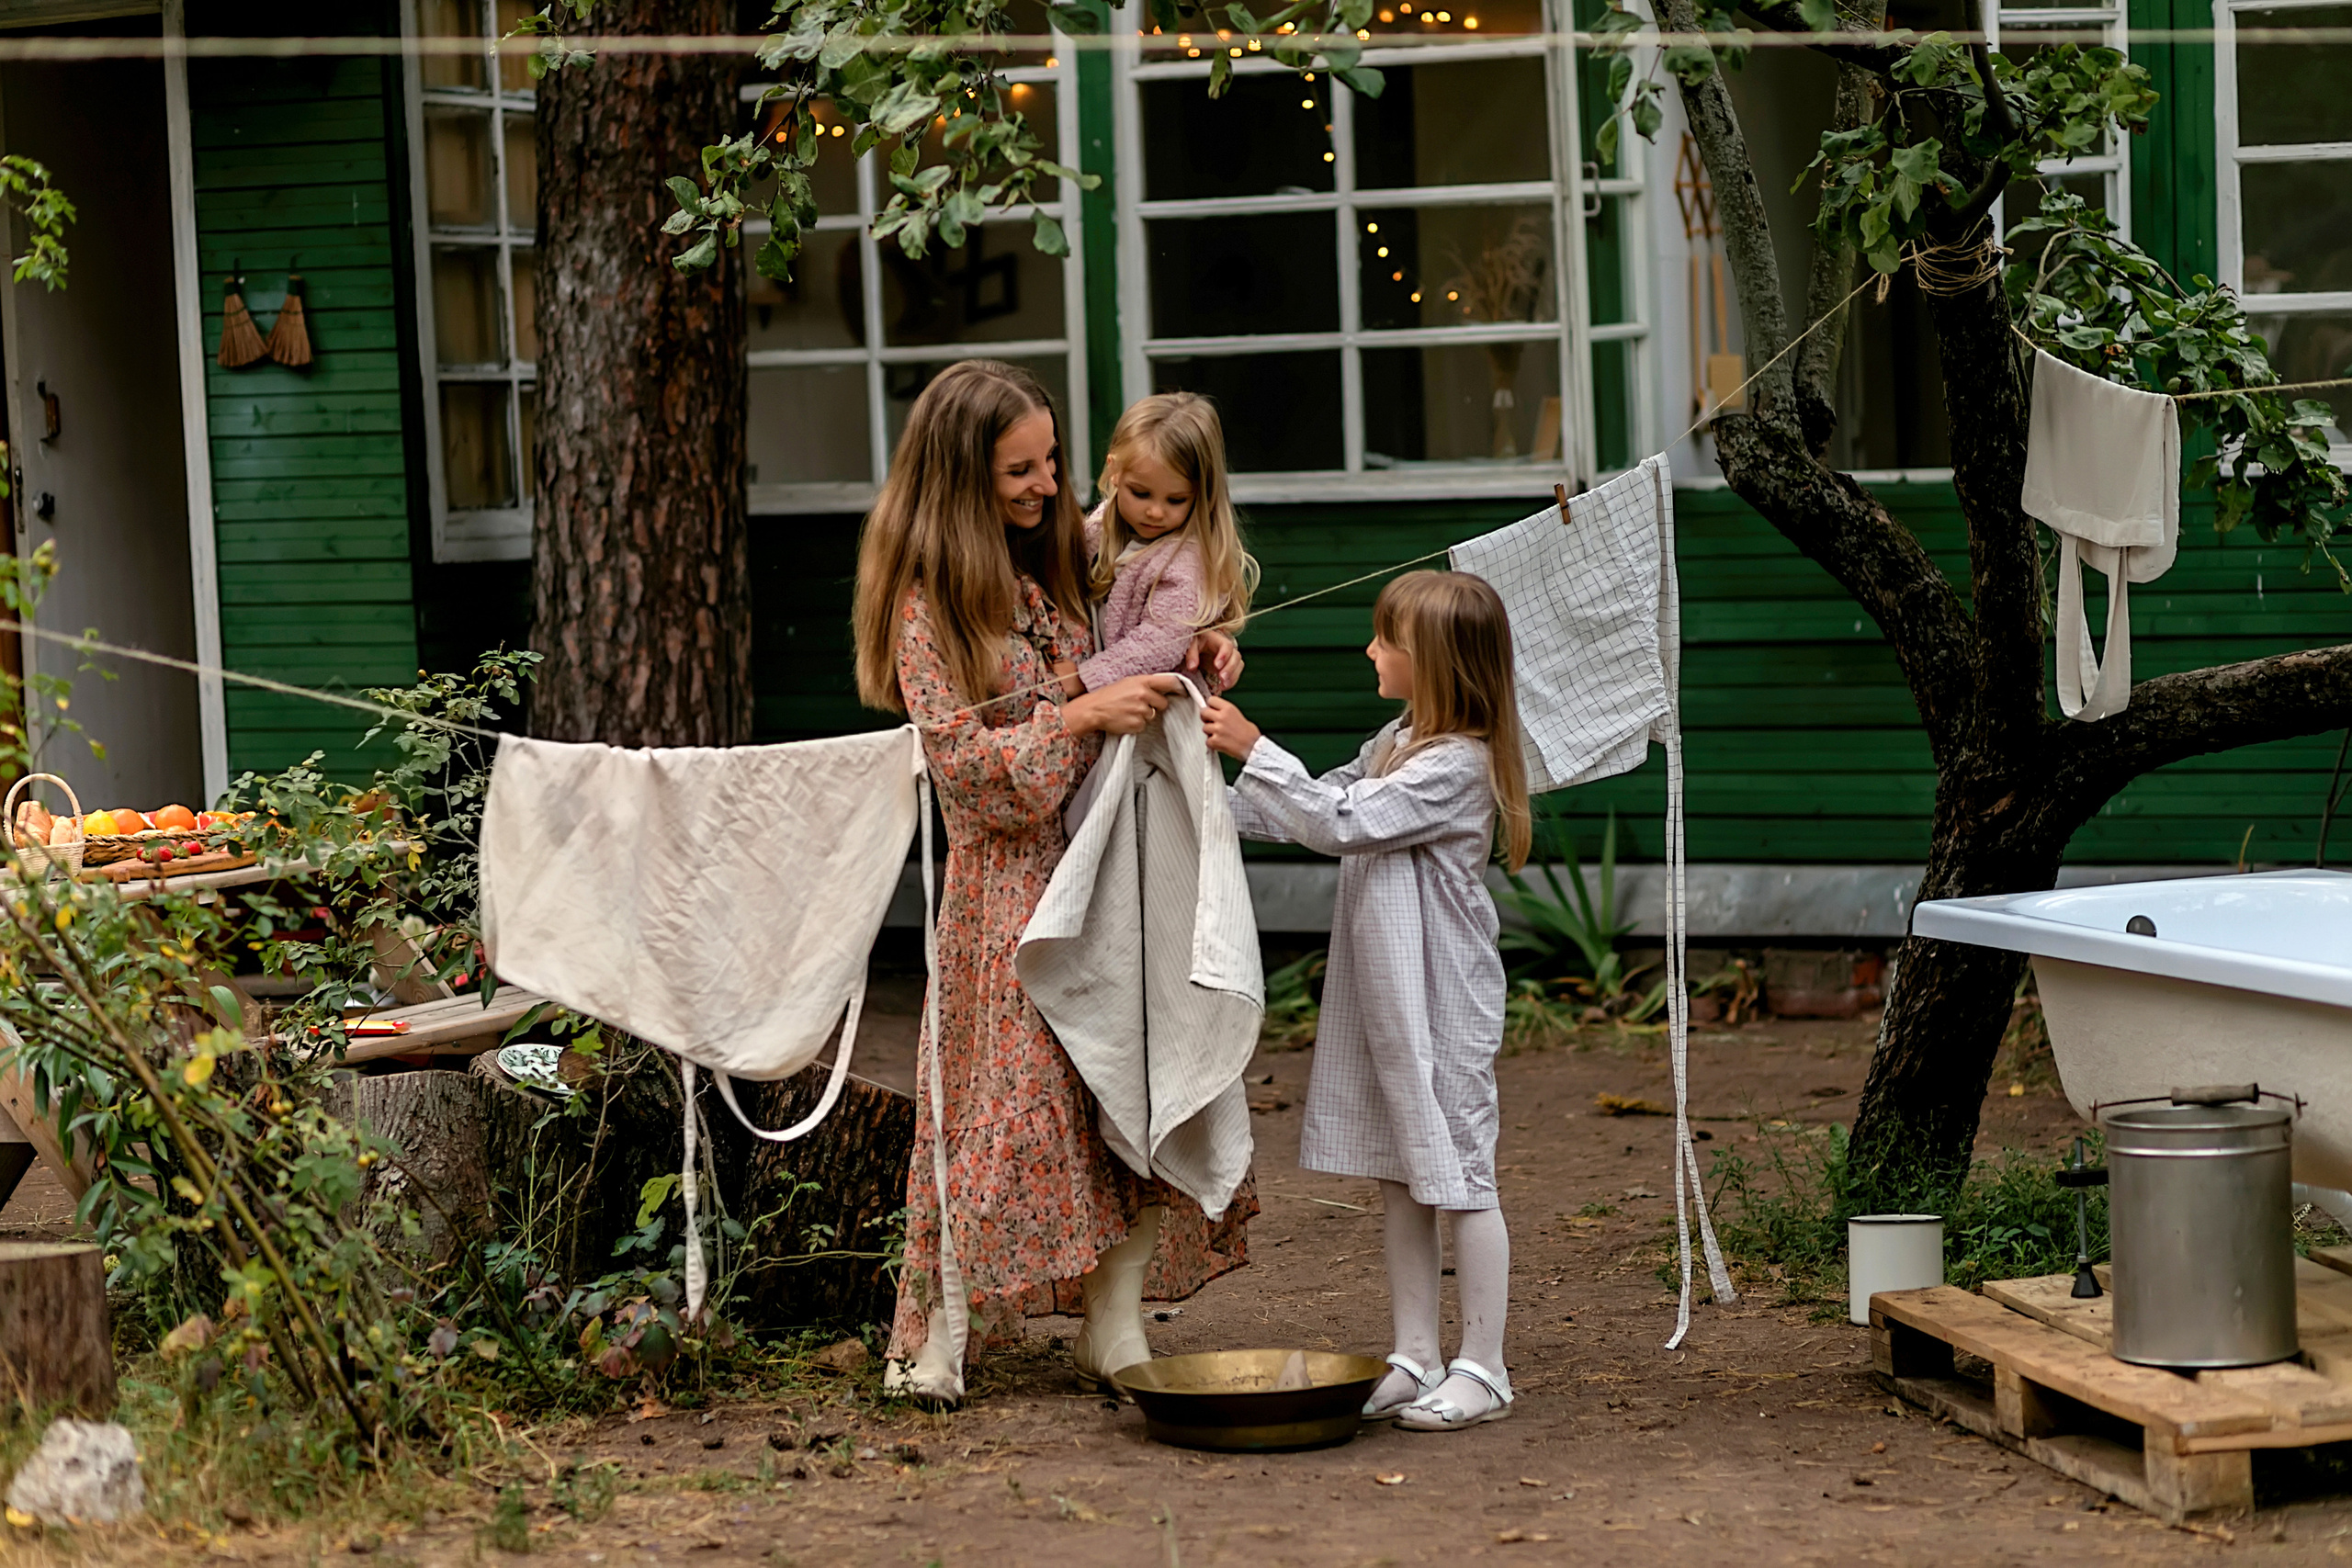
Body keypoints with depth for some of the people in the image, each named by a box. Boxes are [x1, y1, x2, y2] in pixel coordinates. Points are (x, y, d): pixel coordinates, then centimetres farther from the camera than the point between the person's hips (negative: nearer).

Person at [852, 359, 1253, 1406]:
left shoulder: (1057, 568, 11)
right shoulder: (928, 604, -8)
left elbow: (1116, 676, 24)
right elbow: (960, 759, -15)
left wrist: (1190, 661, 4)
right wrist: (1079, 717, -22)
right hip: (1008, 887, -6)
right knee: (1012, 1101, -6)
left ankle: (1113, 1323, 8)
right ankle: (931, 1333, 6)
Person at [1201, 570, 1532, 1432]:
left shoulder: (1457, 763, -18)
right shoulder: (1397, 744, 12)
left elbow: (1343, 821, -23)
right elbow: (1323, 805, 21)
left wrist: (1253, 748, -20)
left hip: (1441, 1004, -9)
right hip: (1382, 998, 9)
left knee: (1457, 1175, -3)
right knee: (1400, 1179, 12)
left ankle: (1482, 1369, 4)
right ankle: (1415, 1360, 20)